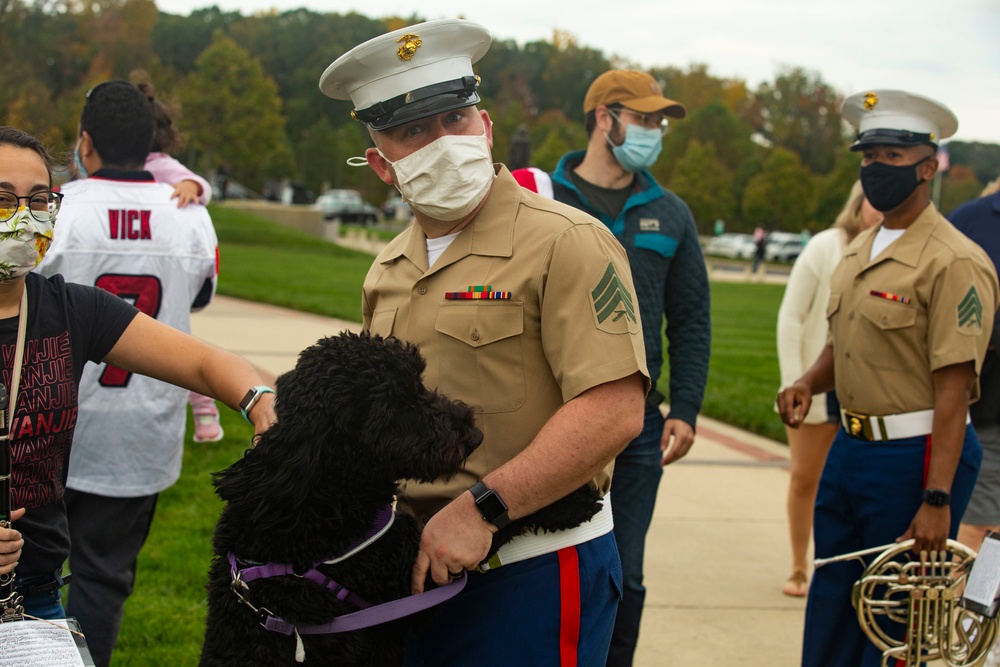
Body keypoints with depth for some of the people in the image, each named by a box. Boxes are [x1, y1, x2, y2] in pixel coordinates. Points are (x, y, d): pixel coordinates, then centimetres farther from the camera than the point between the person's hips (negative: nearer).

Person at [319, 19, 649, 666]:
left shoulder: (566, 243, -13)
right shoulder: (388, 273, 11)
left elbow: (613, 411, -22)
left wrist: (480, 509, -22)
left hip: (535, 571, -7)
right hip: (417, 567, 7)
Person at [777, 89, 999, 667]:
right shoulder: (859, 252, 11)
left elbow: (953, 388, -20)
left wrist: (937, 500, -23)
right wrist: (810, 383, 1)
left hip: (914, 457, -8)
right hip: (851, 447, 8)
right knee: (830, 616, 16)